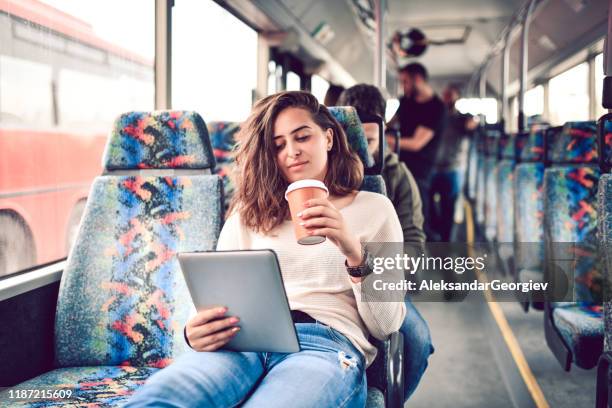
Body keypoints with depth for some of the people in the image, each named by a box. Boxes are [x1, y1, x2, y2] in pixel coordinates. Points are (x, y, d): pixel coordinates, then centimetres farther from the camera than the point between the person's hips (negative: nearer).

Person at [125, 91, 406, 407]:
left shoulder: (374, 209, 16)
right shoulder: (248, 213, 23)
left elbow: (386, 326, 9)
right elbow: (215, 297, 16)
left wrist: (355, 253, -8)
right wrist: (194, 332, -9)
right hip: (243, 340, 3)